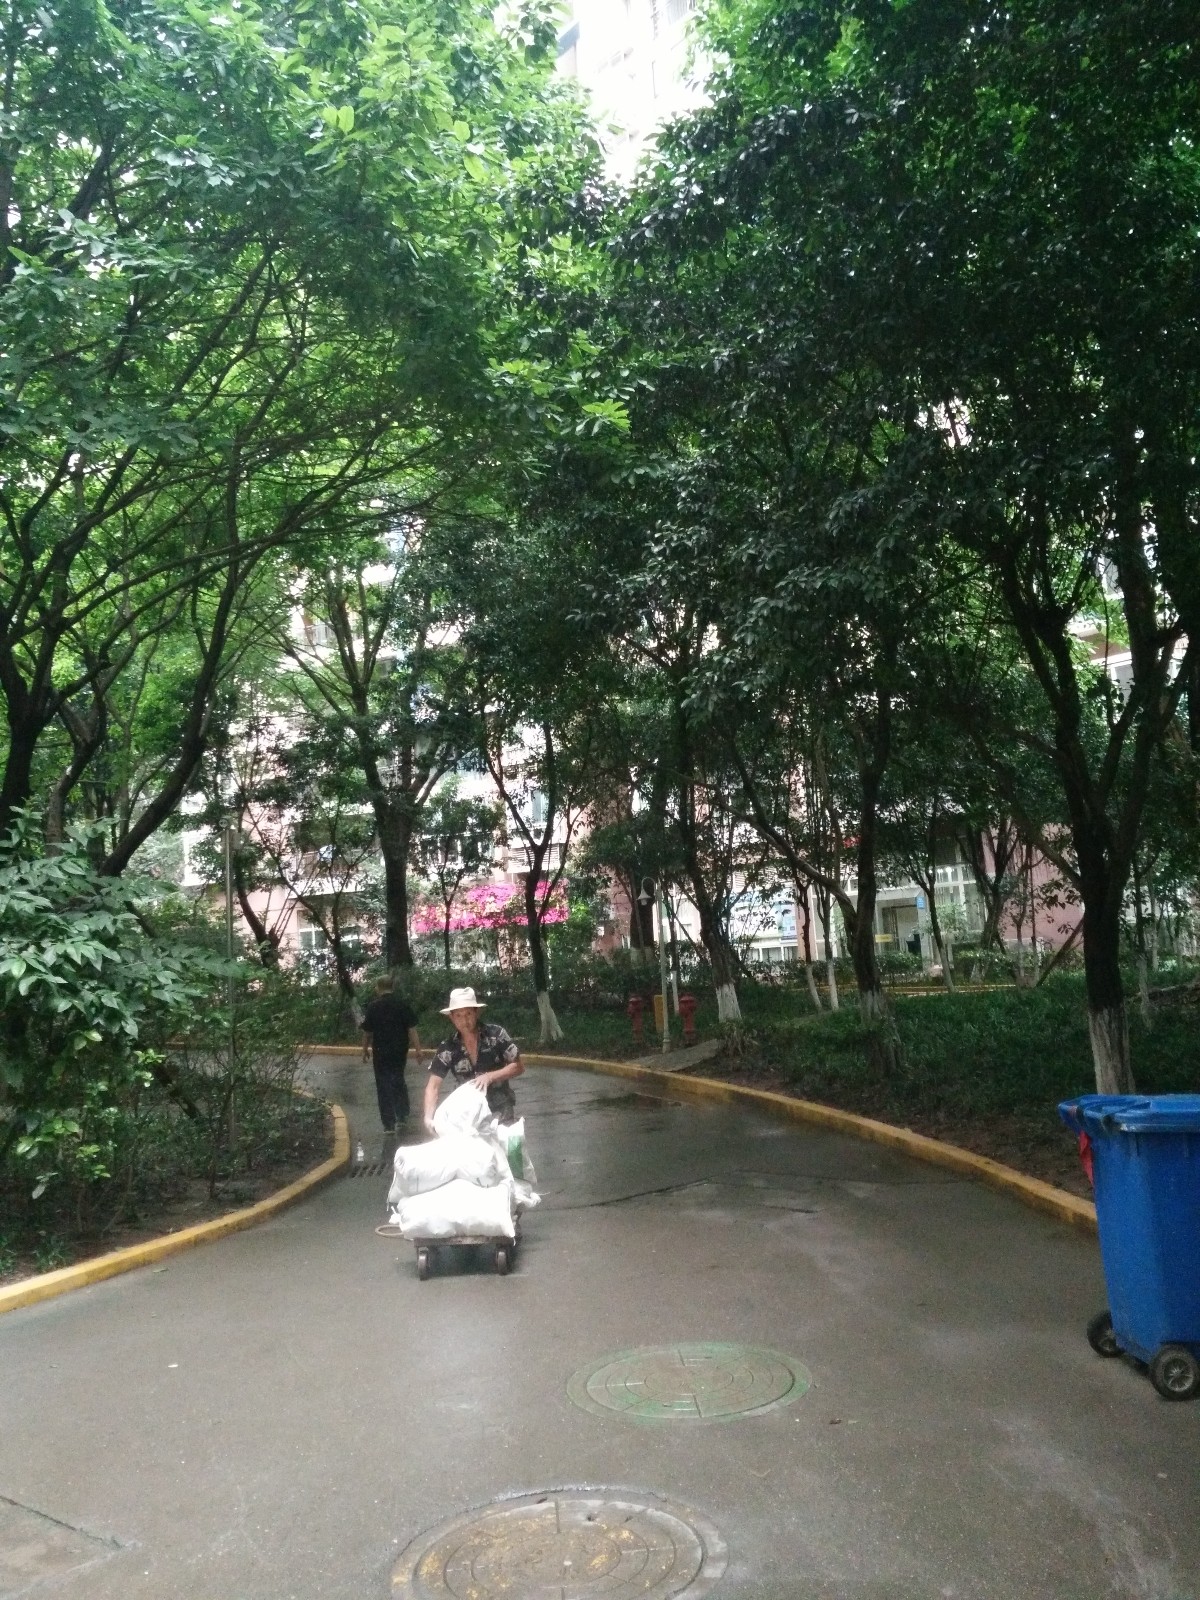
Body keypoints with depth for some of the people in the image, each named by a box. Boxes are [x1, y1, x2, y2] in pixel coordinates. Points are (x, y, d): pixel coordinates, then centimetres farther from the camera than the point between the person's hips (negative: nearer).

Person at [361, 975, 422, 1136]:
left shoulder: (373, 1006, -6)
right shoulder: (403, 1003, -3)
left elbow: (367, 1032, -1)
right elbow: (412, 1028, -5)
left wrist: (365, 1049, 12)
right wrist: (418, 1048, -1)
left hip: (381, 1052, -2)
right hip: (400, 1050, 2)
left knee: (384, 1086, 4)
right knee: (398, 1081, 21)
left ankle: (389, 1124, 3)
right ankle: (403, 1115, 21)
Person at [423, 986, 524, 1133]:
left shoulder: (495, 1034, -14)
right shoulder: (447, 1049, -10)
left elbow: (518, 1067, -9)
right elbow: (433, 1086, -14)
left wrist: (490, 1076, -23)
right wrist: (429, 1117, -30)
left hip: (501, 1111, -1)